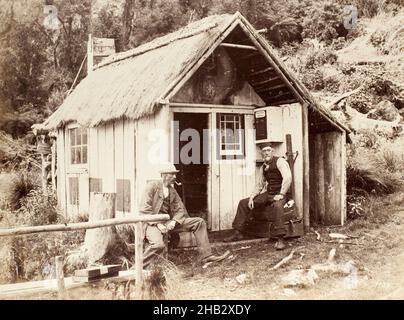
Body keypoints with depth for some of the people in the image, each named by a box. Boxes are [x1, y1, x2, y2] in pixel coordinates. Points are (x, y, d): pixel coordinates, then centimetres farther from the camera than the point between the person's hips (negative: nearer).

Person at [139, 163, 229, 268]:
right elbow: (144, 208, -14)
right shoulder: (152, 186, -6)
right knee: (158, 245, -38)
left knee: (199, 222, -2)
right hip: (152, 223, -7)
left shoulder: (172, 191, 14)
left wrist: (173, 222, -11)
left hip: (168, 222, 7)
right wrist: (157, 224, -20)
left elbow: (180, 209, 10)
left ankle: (206, 256, -3)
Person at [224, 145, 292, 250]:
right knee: (243, 203, 3)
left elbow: (288, 177, -21)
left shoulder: (279, 161, -8)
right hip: (267, 194, 8)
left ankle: (280, 239, -40)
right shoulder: (263, 167, 14)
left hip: (279, 194, -8)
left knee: (277, 205, -42)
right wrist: (252, 197, 3)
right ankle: (238, 233, 9)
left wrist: (281, 194, -28)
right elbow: (259, 185, 19)